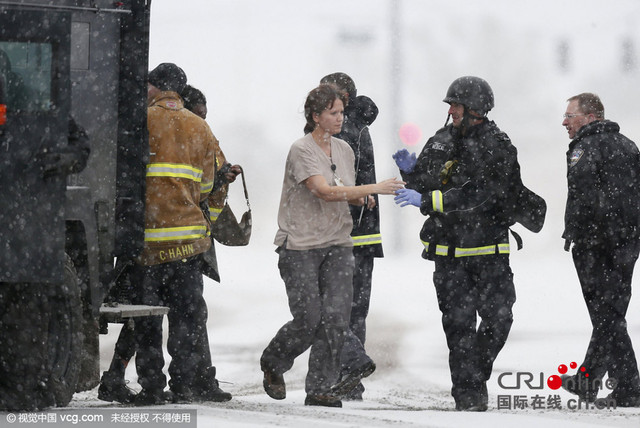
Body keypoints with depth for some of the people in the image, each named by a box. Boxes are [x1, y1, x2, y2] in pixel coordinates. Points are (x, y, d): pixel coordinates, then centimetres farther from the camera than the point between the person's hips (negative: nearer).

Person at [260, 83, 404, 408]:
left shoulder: (344, 151, 10)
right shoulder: (301, 151, -12)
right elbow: (325, 192, -24)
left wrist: (358, 199, -2)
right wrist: (375, 188, -28)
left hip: (337, 246, 5)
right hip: (300, 246, -5)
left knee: (336, 316, -8)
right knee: (308, 320, -8)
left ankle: (320, 388, -1)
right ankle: (272, 365, 20)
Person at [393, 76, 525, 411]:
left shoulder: (498, 148, -10)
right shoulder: (441, 142, 6)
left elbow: (475, 196, -23)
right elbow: (422, 187, 16)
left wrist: (427, 200, -28)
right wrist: (411, 173, -7)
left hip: (488, 248, -3)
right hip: (448, 249, 3)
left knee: (498, 317, -2)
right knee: (458, 323, -1)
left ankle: (477, 374, 22)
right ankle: (468, 392, 4)